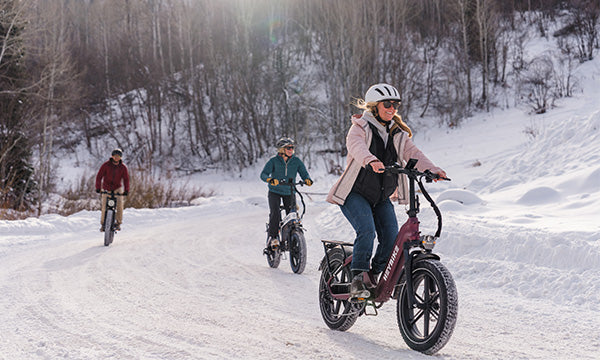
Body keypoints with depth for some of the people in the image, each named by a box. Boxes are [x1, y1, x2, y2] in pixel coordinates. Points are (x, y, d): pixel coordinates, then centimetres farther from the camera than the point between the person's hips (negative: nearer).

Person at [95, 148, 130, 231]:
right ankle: (103, 224, 14)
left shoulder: (123, 167, -6)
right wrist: (98, 188, -18)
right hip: (106, 188, 0)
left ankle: (118, 223, -6)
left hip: (117, 188, 0)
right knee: (104, 207, -6)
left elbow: (126, 179, -7)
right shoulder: (106, 165, -9)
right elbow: (99, 176, -9)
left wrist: (126, 190, -20)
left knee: (120, 204, -19)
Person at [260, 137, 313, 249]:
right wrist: (270, 179, -42)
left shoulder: (296, 161, -4)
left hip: (289, 192, 3)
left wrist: (307, 179, -30)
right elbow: (263, 174, -20)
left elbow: (304, 173, -6)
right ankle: (272, 238, -18)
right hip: (274, 191, -2)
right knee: (275, 213, -23)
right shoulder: (274, 161, -12)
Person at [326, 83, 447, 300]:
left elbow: (412, 153, -8)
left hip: (382, 197, 5)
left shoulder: (398, 134, 8)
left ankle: (374, 277, 11)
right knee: (367, 231, -26)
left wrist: (432, 169, -28)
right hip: (355, 194, -5)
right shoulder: (360, 128, -8)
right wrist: (371, 161, -53)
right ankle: (357, 278, -14)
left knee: (391, 239, -10)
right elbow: (356, 146, -31)